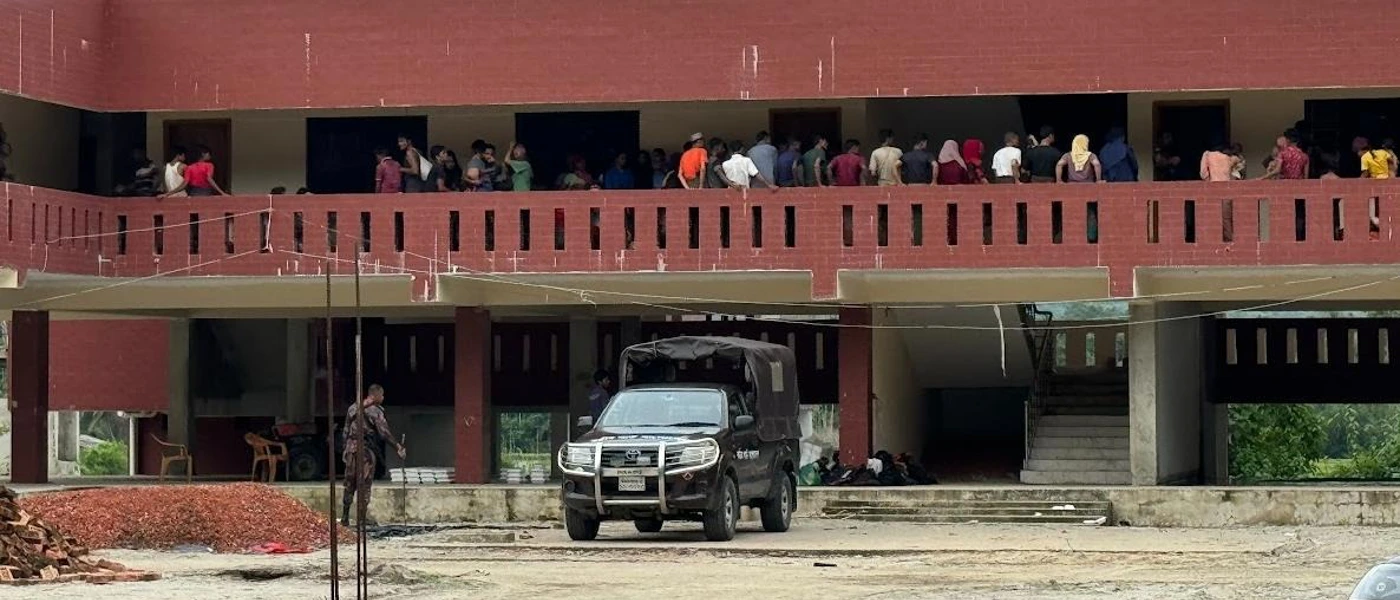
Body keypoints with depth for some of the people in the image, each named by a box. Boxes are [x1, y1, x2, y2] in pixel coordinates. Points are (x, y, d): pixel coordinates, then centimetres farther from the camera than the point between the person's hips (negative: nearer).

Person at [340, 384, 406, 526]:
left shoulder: (353, 409, 11)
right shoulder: (374, 411, -9)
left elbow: (346, 431, 15)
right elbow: (384, 432, -13)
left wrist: (346, 449, 21)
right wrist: (398, 447, -8)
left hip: (351, 447, 5)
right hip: (366, 449, -5)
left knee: (350, 485, 11)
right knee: (365, 485, 0)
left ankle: (344, 518, 12)